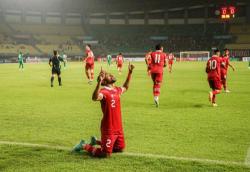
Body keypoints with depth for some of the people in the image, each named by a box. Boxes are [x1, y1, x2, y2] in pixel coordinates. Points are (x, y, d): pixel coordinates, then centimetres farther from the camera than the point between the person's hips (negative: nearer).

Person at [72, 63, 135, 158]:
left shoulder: (117, 90, 9)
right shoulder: (104, 91, -17)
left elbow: (125, 87, 32)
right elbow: (95, 98, -40)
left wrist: (130, 73, 26)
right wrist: (99, 82, -50)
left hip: (118, 128, 8)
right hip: (108, 129, -8)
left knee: (120, 149, 22)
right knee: (105, 154, -6)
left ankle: (96, 142, 35)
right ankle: (84, 146, 15)